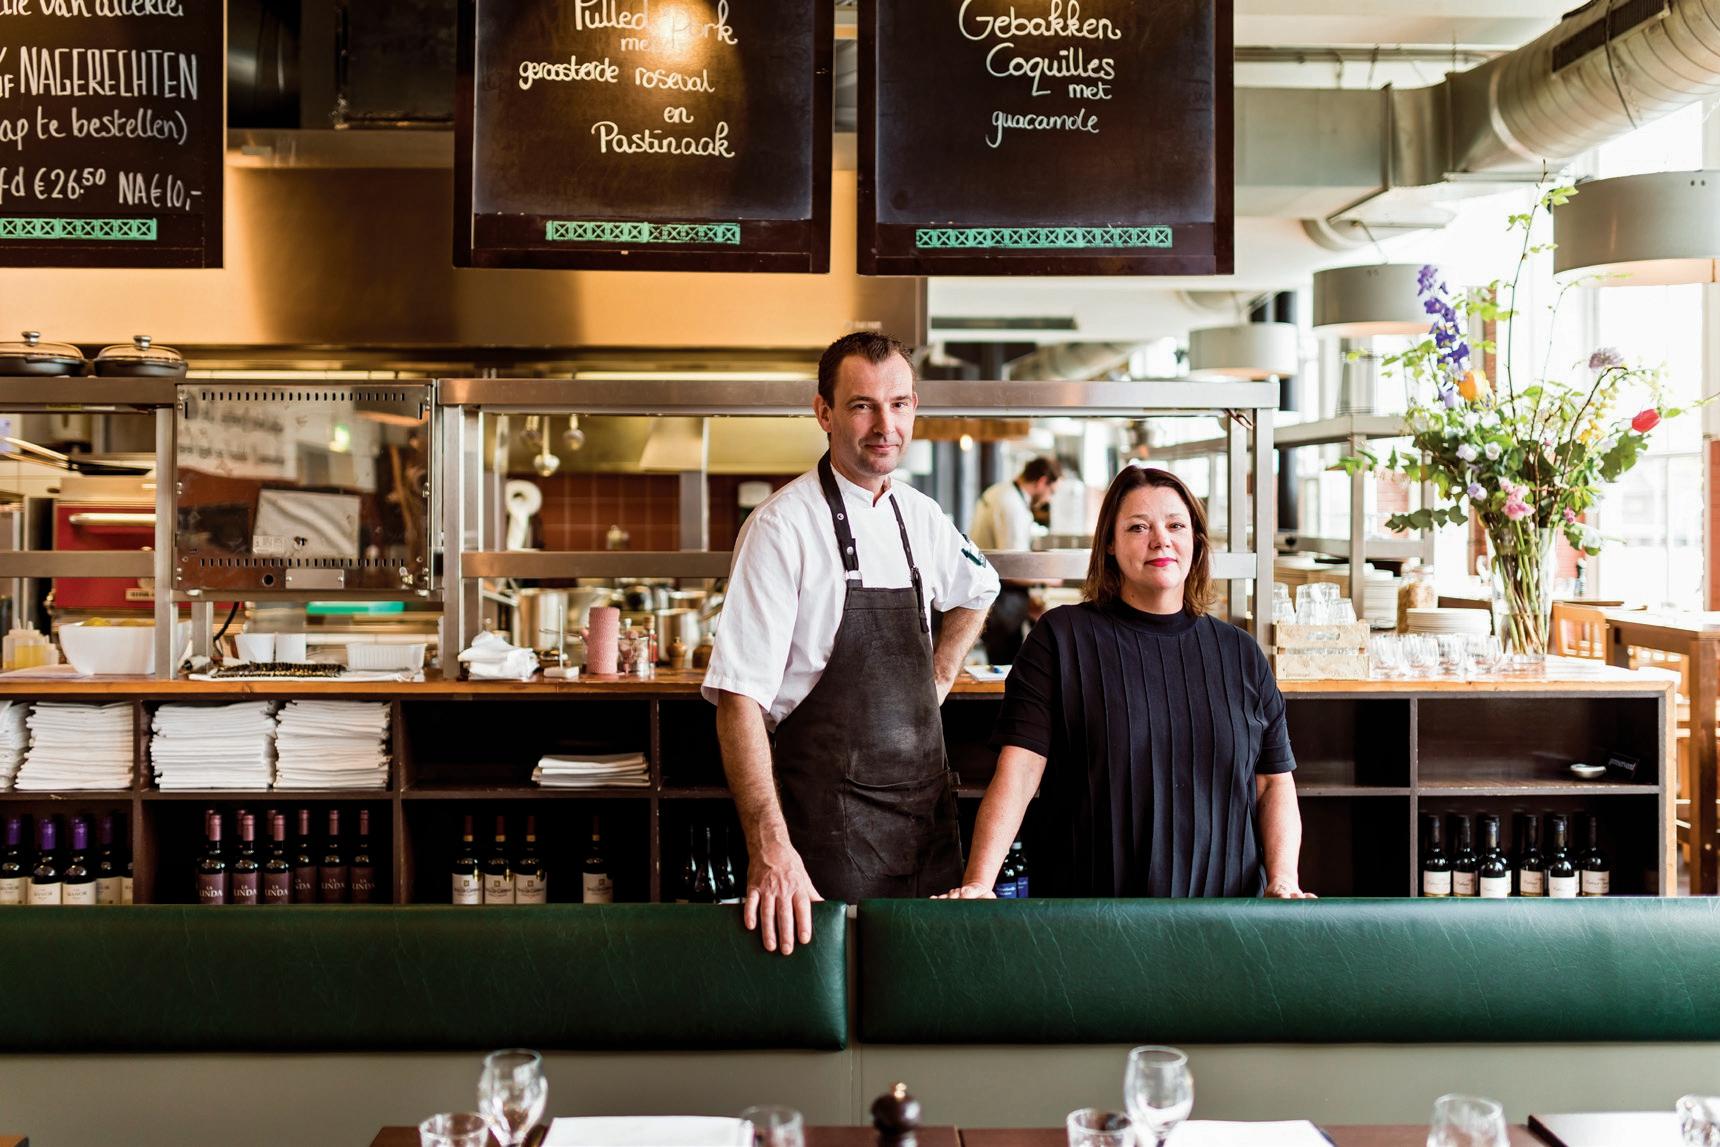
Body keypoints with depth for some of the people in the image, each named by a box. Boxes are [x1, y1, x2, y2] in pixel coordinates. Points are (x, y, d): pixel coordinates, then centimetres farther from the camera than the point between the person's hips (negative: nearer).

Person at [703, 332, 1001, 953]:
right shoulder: (783, 526, -13)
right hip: (832, 823, -6)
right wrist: (770, 847, -29)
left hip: (928, 806, 6)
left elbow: (977, 589, 30)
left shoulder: (921, 516, 7)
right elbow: (739, 697, -19)